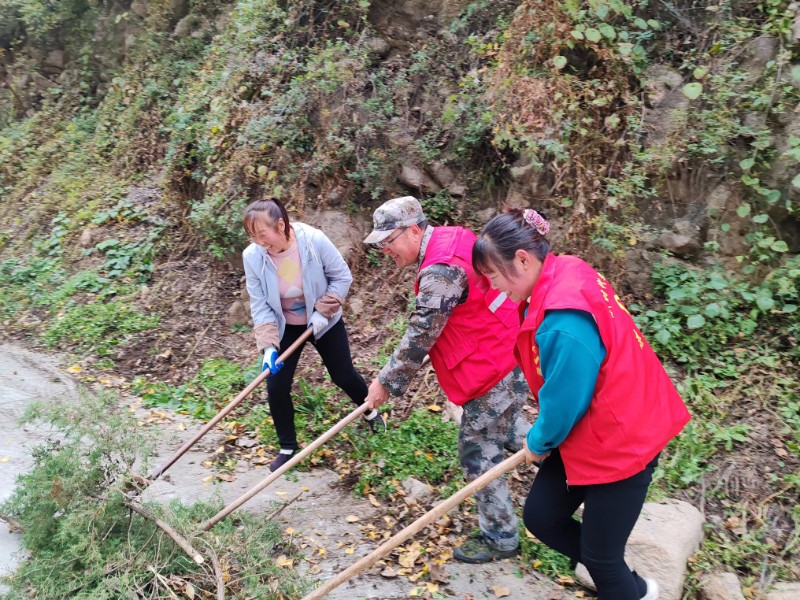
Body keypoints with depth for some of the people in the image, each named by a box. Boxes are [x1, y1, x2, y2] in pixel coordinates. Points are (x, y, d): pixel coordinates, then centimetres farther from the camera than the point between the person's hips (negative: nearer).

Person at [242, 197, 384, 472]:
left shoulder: (314, 240, -28)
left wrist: (323, 311, -21)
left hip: (324, 321, -1)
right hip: (284, 327, 2)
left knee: (343, 375, 10)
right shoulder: (252, 256, -22)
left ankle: (370, 411, 43)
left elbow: (342, 276, -14)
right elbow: (260, 305, -14)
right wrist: (268, 345, -23)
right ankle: (288, 448, 17)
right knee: (277, 387, -5)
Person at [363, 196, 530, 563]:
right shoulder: (450, 239, 5)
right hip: (506, 356, 10)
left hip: (492, 371, -10)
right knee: (506, 428, 29)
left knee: (479, 453, 4)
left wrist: (388, 382, -9)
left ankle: (500, 538, 20)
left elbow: (419, 336, -21)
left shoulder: (441, 270, -27)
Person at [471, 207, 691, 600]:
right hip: (586, 432, 9)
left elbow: (564, 400, -22)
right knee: (539, 516, 16)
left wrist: (539, 443, -3)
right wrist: (542, 437, 11)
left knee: (600, 555, 7)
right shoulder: (562, 277, -2)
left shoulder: (565, 319, -33)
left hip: (620, 442, -9)